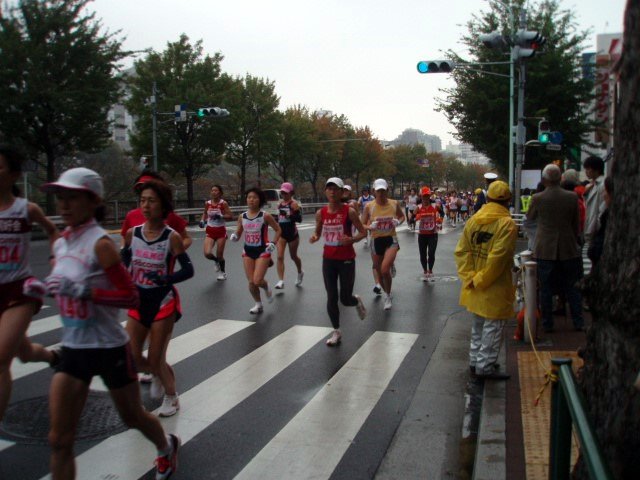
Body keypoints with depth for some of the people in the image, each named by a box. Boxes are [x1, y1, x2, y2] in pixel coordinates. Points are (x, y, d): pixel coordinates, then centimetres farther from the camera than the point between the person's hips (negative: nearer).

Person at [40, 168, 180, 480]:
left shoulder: (100, 244, -18)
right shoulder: (61, 244, 3)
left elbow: (131, 297, -21)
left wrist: (81, 290, -30)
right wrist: (44, 288, -1)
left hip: (109, 348, -6)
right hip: (73, 349, 6)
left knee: (132, 417, 18)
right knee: (59, 439, 3)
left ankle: (167, 448, 49)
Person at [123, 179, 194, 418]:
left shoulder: (172, 237, -14)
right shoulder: (132, 233, -4)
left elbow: (188, 270, -12)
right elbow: (123, 264, 11)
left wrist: (165, 279, -27)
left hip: (163, 303, -4)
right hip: (138, 302, 4)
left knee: (156, 360, 4)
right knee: (131, 358, 7)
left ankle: (171, 396, 32)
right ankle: (158, 374, 41)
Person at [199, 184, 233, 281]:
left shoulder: (223, 203, -9)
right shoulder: (207, 203, 1)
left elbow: (230, 216, -10)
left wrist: (221, 216, -24)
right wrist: (202, 221, 3)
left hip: (221, 231, -3)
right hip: (210, 231, 3)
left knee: (219, 254, 3)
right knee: (207, 253, -13)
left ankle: (222, 272, 29)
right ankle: (216, 261, 23)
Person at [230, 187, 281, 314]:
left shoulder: (265, 216, -11)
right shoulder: (242, 217, 0)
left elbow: (278, 230, 0)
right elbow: (238, 233, 11)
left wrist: (273, 243, -11)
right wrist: (234, 236, -12)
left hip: (262, 251, -4)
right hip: (248, 251, 4)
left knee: (257, 281, -13)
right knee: (251, 282, 4)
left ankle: (266, 288, 24)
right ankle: (258, 304, 27)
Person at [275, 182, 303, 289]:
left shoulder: (294, 204, -10)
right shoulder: (280, 204, 7)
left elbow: (299, 219, -18)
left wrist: (290, 215, -31)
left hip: (292, 233, -4)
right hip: (281, 233, 4)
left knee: (293, 256, 13)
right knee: (280, 257, -10)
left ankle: (300, 273, 42)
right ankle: (281, 281, -12)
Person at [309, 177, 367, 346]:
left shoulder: (349, 211, -11)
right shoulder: (320, 213, 0)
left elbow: (363, 232, -6)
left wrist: (351, 239, -25)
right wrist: (314, 237, -10)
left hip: (346, 259, -3)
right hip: (328, 259, 3)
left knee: (345, 299, 2)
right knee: (331, 297, 3)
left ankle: (357, 301, 40)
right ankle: (336, 332, 18)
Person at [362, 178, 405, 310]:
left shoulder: (394, 204, -4)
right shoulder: (369, 206, -7)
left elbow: (402, 216, 14)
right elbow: (363, 225, 1)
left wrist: (398, 222, -8)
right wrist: (370, 227, -20)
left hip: (391, 240, -1)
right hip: (376, 241, 1)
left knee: (384, 269, -22)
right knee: (379, 272, 12)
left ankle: (388, 296, 3)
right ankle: (388, 294, 40)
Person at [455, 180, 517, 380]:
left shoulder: (473, 219, 3)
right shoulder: (507, 223, -16)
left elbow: (461, 251, -1)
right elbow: (498, 258, -24)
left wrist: (469, 277, -4)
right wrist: (480, 280, -16)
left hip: (475, 288, 7)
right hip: (495, 288, -6)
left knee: (478, 324, 20)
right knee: (493, 326, 5)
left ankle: (475, 361, 31)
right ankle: (485, 366, 12)